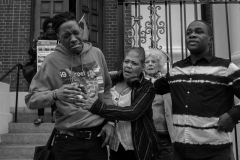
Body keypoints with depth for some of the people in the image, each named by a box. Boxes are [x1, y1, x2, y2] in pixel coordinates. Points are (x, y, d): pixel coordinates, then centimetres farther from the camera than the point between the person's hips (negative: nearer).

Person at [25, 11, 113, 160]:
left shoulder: (97, 53, 2)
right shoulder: (52, 61, -9)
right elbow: (31, 99, -9)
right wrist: (56, 94, -27)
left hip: (98, 136, 3)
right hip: (69, 140, -2)